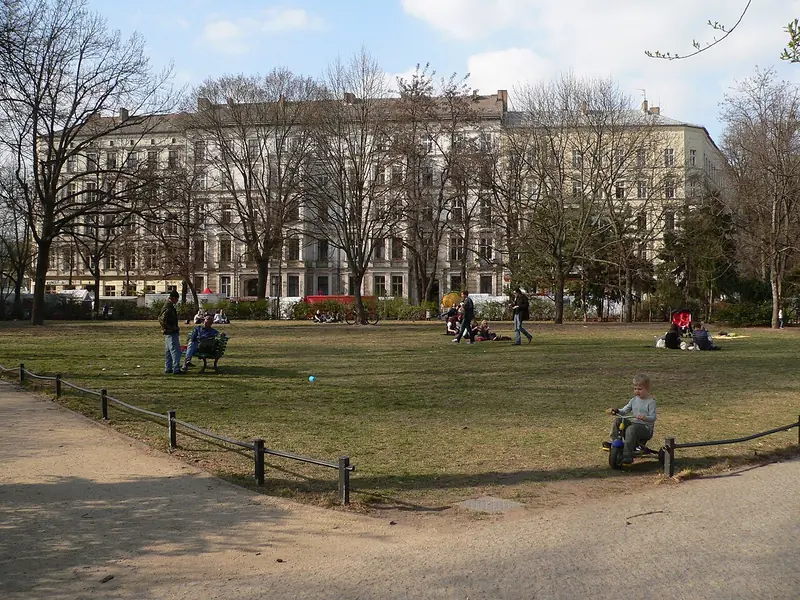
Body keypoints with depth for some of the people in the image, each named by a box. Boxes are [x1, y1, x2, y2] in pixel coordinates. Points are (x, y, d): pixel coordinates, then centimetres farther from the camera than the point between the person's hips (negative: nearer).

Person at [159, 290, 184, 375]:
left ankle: (168, 368, 21)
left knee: (168, 351, 15)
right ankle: (176, 369, -8)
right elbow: (162, 319, -27)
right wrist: (172, 327, -20)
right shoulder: (169, 307, -19)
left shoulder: (168, 305, 14)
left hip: (168, 333, 11)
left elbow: (161, 319, 23)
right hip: (171, 333, -11)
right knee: (175, 350, -8)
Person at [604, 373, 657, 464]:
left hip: (646, 427, -7)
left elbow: (653, 417, -15)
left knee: (631, 429, -36)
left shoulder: (651, 402, -9)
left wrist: (645, 417, -35)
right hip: (633, 423, 7)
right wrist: (616, 411, -8)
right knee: (617, 421, -6)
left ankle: (627, 455, -39)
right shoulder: (634, 399, 11)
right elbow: (625, 410, 12)